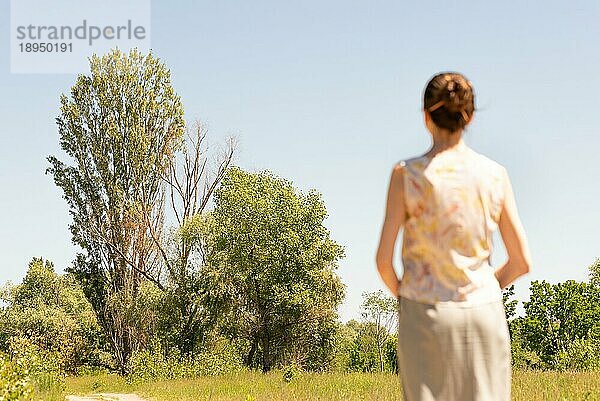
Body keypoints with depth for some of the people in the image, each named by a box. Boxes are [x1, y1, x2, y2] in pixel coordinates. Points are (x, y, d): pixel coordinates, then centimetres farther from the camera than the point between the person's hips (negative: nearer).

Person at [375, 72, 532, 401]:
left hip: (425, 316, -1)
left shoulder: (407, 174, -8)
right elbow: (521, 261, 1)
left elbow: (383, 259, -7)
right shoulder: (495, 174, -2)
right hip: (483, 314, 1)